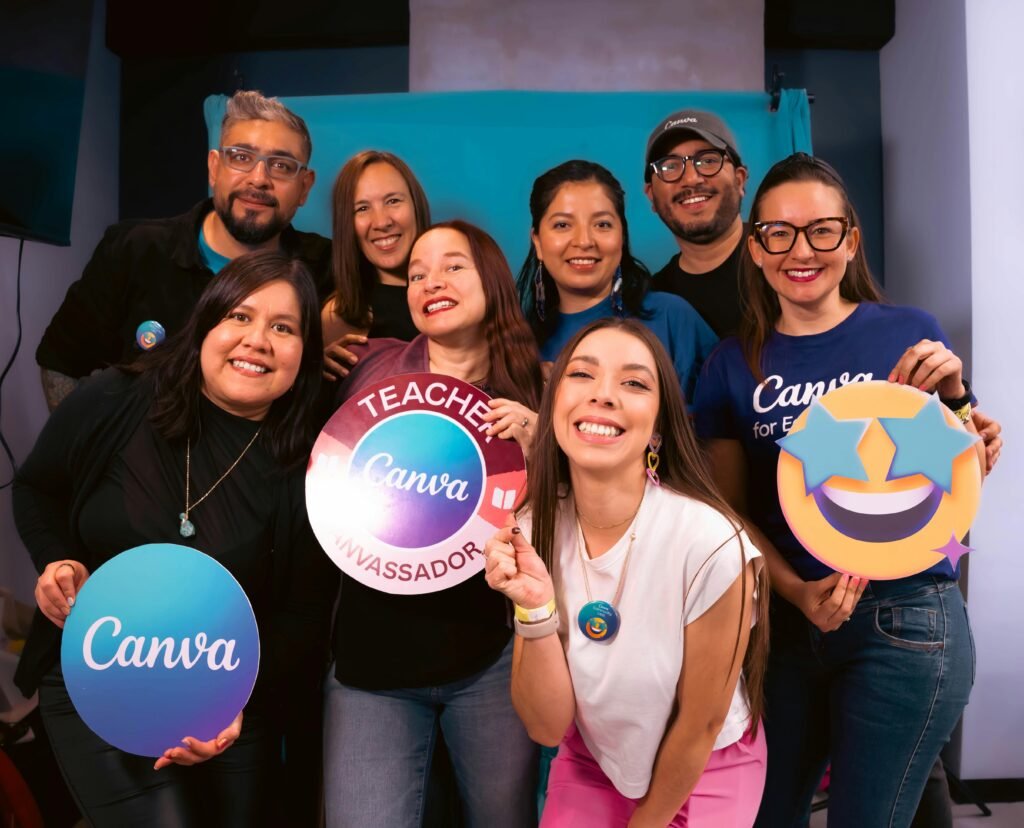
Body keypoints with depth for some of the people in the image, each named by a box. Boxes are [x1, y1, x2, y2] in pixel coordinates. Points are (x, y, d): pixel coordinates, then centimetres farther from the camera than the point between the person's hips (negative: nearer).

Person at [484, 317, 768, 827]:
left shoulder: (709, 545, -30)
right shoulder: (533, 532, -16)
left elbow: (701, 725, -16)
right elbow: (547, 727, -15)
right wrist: (536, 610, -30)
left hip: (705, 773, -2)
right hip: (589, 765, 3)